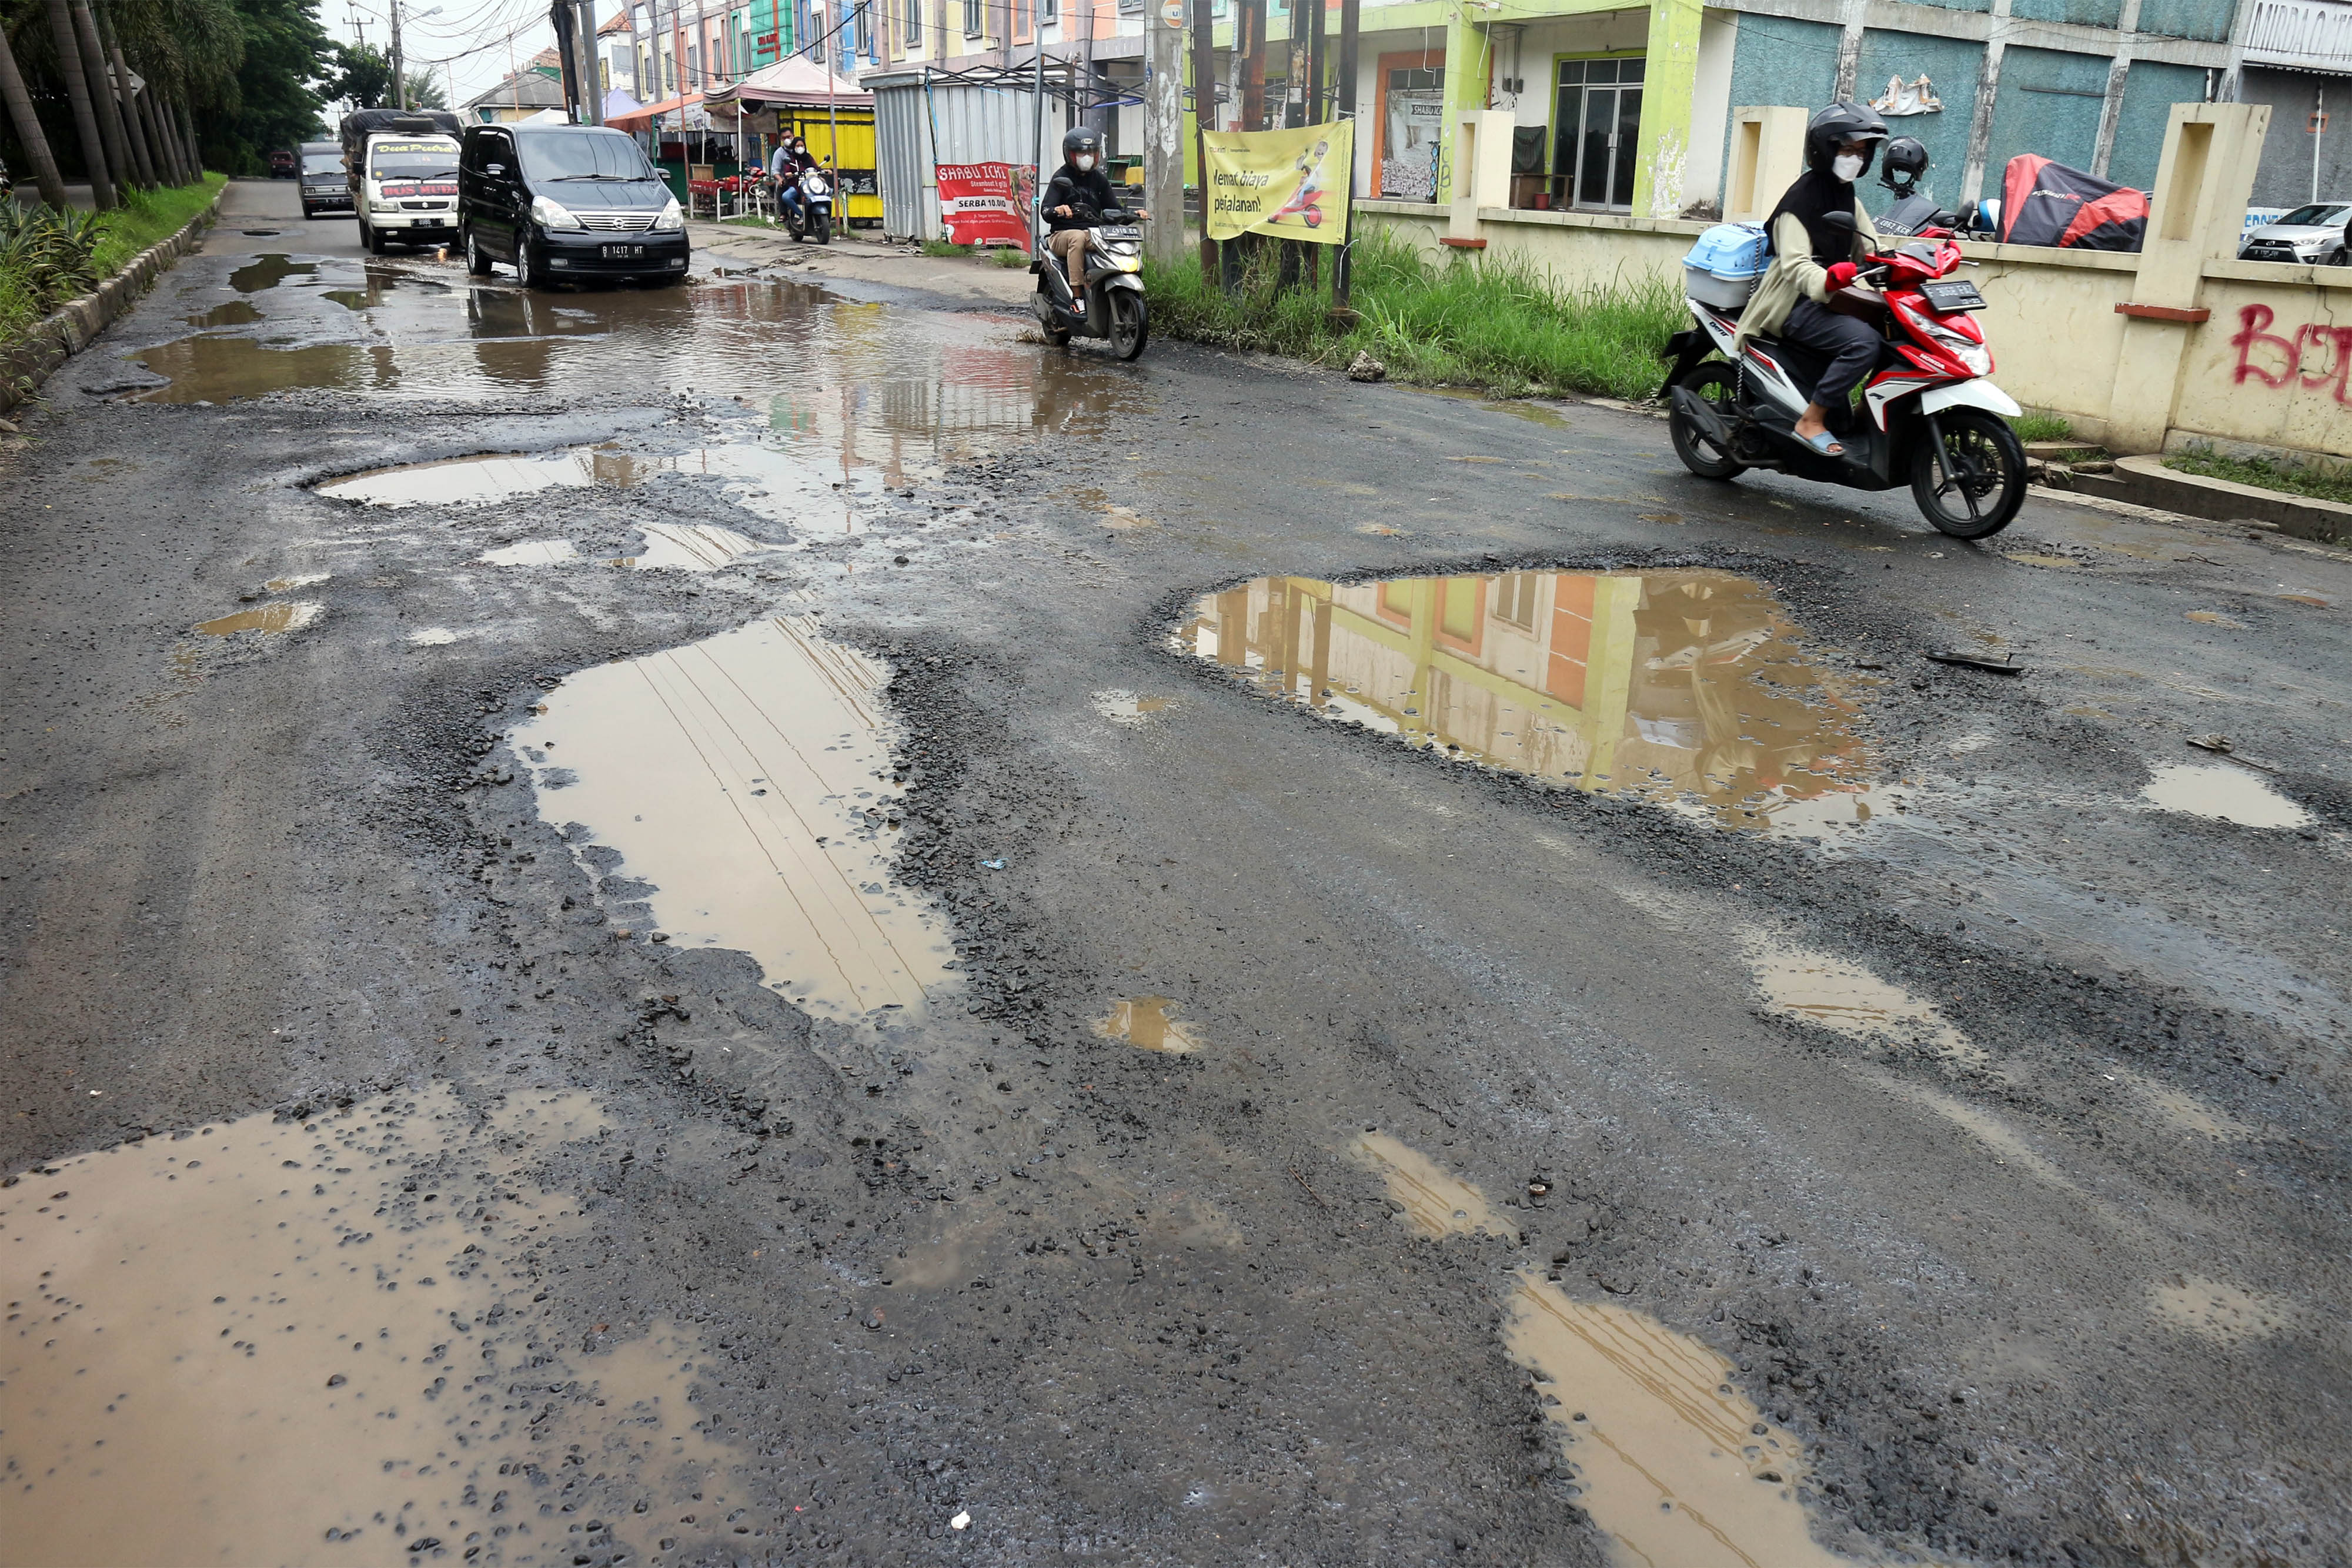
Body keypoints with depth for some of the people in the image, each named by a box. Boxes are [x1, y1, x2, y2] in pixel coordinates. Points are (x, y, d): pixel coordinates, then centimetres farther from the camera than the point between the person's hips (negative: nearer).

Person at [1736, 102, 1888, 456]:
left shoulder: (1848, 199, 19)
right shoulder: (1801, 198, -8)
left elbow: (1872, 254, 15)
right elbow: (1795, 263, -21)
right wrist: (1828, 280, -41)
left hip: (1833, 298, 9)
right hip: (1800, 304, -9)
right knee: (1864, 341, -30)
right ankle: (1811, 422, -24)